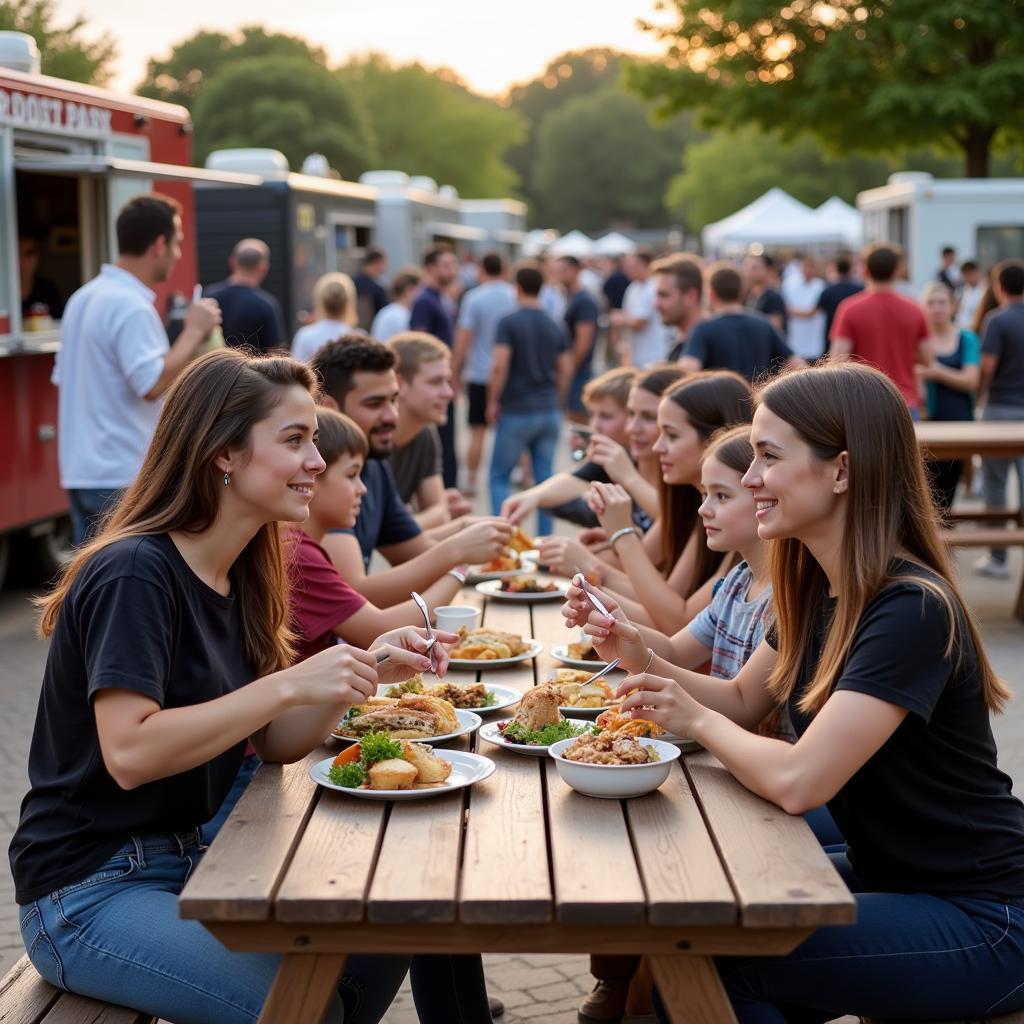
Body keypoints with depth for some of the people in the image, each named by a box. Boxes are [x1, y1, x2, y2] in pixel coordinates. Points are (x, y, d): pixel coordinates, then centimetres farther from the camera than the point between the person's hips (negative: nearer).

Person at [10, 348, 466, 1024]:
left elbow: (274, 744, 6)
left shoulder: (237, 577, 6)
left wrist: (365, 670, -10)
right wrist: (289, 685, -29)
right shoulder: (134, 574, -19)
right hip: (88, 893, -8)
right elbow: (130, 754, -28)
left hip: (190, 858, 8)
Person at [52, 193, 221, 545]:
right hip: (125, 476, -9)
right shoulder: (131, 306, -17)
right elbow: (153, 384, -23)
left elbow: (63, 379, 19)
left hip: (81, 472, 9)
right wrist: (194, 331, -14)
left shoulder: (84, 298, 13)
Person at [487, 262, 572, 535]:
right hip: (549, 411, 5)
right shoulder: (555, 327, 7)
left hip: (516, 412, -5)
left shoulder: (508, 323, -8)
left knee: (499, 476, 6)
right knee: (545, 478, 9)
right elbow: (566, 370, 7)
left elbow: (499, 365, -17)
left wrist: (493, 401, -7)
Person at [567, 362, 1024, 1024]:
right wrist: (636, 656, -5)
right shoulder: (818, 587, 1)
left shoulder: (912, 610, -26)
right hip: (882, 873, 8)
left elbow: (795, 781, -32)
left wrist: (697, 721, -14)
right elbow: (743, 703, 12)